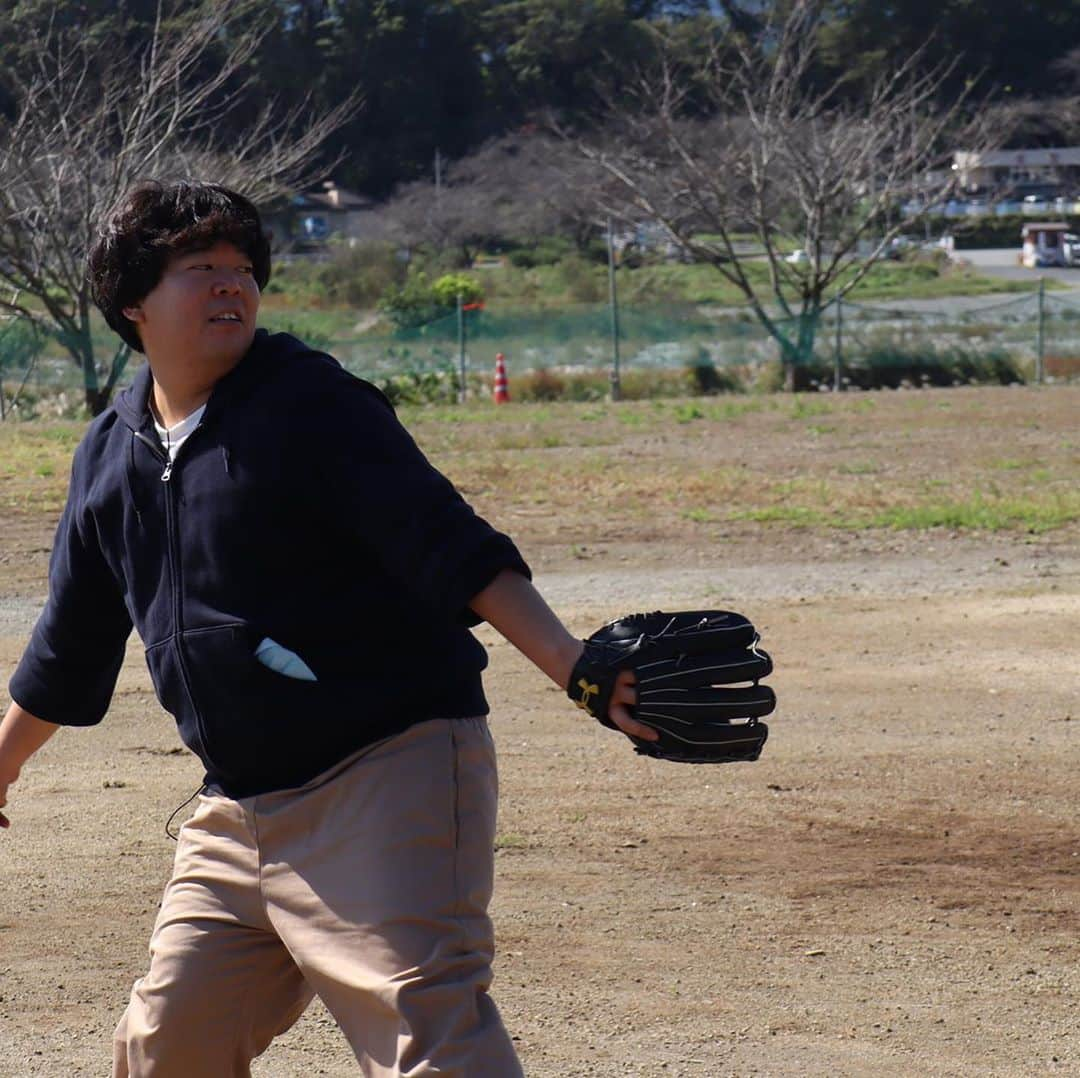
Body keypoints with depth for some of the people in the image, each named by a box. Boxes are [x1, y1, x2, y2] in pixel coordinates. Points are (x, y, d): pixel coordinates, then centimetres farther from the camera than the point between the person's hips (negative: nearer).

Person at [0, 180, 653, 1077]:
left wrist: (570, 663, -33)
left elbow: (447, 545, -19)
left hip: (391, 775, -7)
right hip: (239, 809, 7)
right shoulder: (110, 456, 11)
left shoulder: (308, 401, -9)